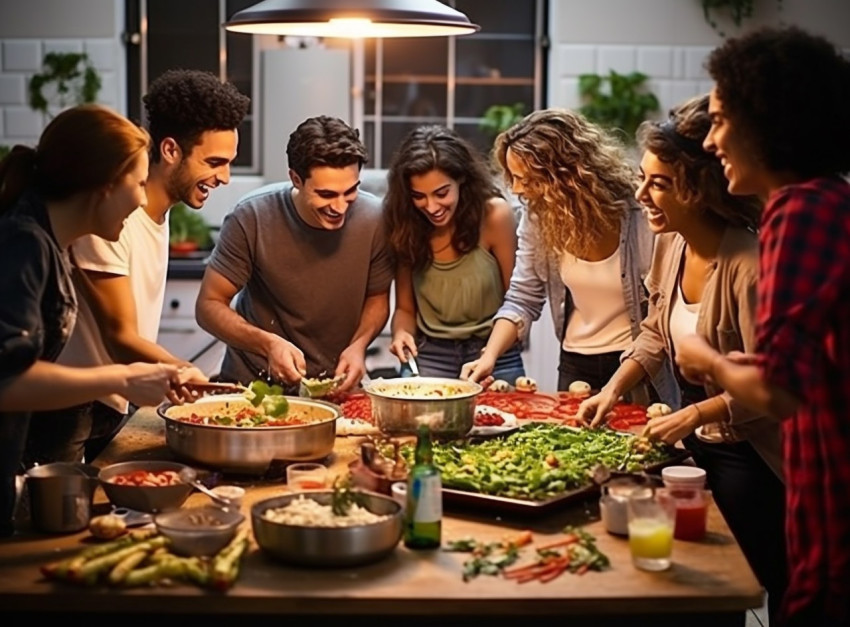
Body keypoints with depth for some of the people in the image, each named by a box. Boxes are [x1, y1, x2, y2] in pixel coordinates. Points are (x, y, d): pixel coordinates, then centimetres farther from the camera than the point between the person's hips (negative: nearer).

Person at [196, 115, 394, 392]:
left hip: (337, 383, 1)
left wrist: (358, 345, -13)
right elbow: (209, 306, -9)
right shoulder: (252, 218, -16)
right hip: (254, 383, -1)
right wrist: (268, 343, -26)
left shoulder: (374, 219, -11)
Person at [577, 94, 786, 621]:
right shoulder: (671, 244, -2)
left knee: (770, 586, 7)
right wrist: (613, 391, 1)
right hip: (697, 444, 8)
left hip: (749, 455, -8)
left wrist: (693, 415, -23)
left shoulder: (748, 263, -27)